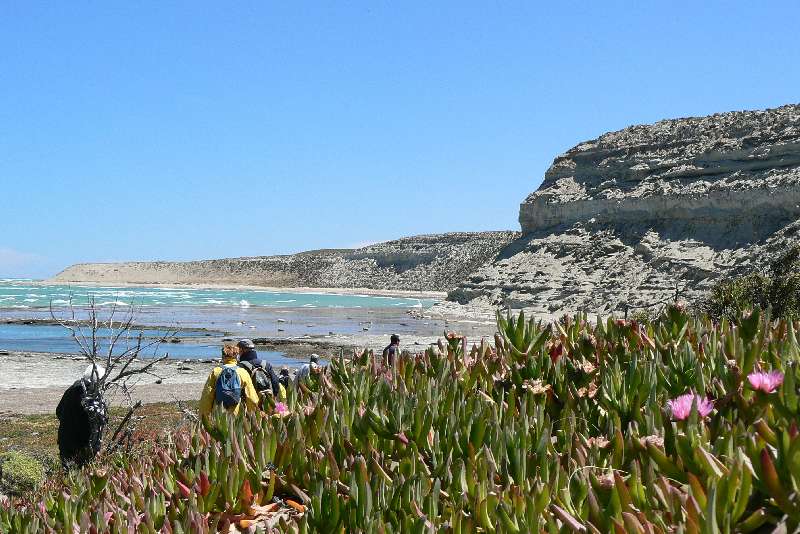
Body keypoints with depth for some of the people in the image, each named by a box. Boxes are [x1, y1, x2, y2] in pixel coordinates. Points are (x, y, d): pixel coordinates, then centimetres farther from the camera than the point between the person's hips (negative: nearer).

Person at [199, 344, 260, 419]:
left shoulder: (215, 371, 4)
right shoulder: (243, 373, 2)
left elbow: (206, 395, 4)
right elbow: (251, 397, 2)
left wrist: (203, 415, 11)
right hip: (237, 415, -1)